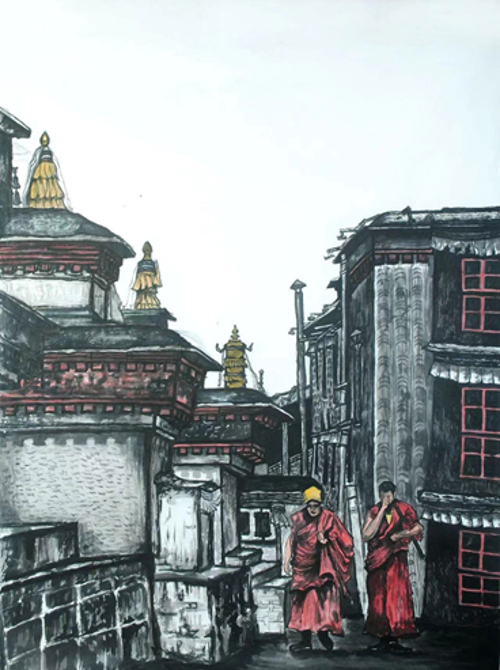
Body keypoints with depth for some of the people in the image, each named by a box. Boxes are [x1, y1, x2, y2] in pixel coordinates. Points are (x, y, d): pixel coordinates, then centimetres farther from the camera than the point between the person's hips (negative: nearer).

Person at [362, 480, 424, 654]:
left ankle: (394, 639, -6)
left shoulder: (403, 509, 2)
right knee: (378, 599, 2)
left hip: (395, 560, -2)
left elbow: (418, 528, 4)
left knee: (396, 597, -7)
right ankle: (383, 639, 6)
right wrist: (382, 511, -12)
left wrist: (399, 535, -8)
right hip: (377, 560, 2)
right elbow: (366, 535, -10)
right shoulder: (374, 512, 4)